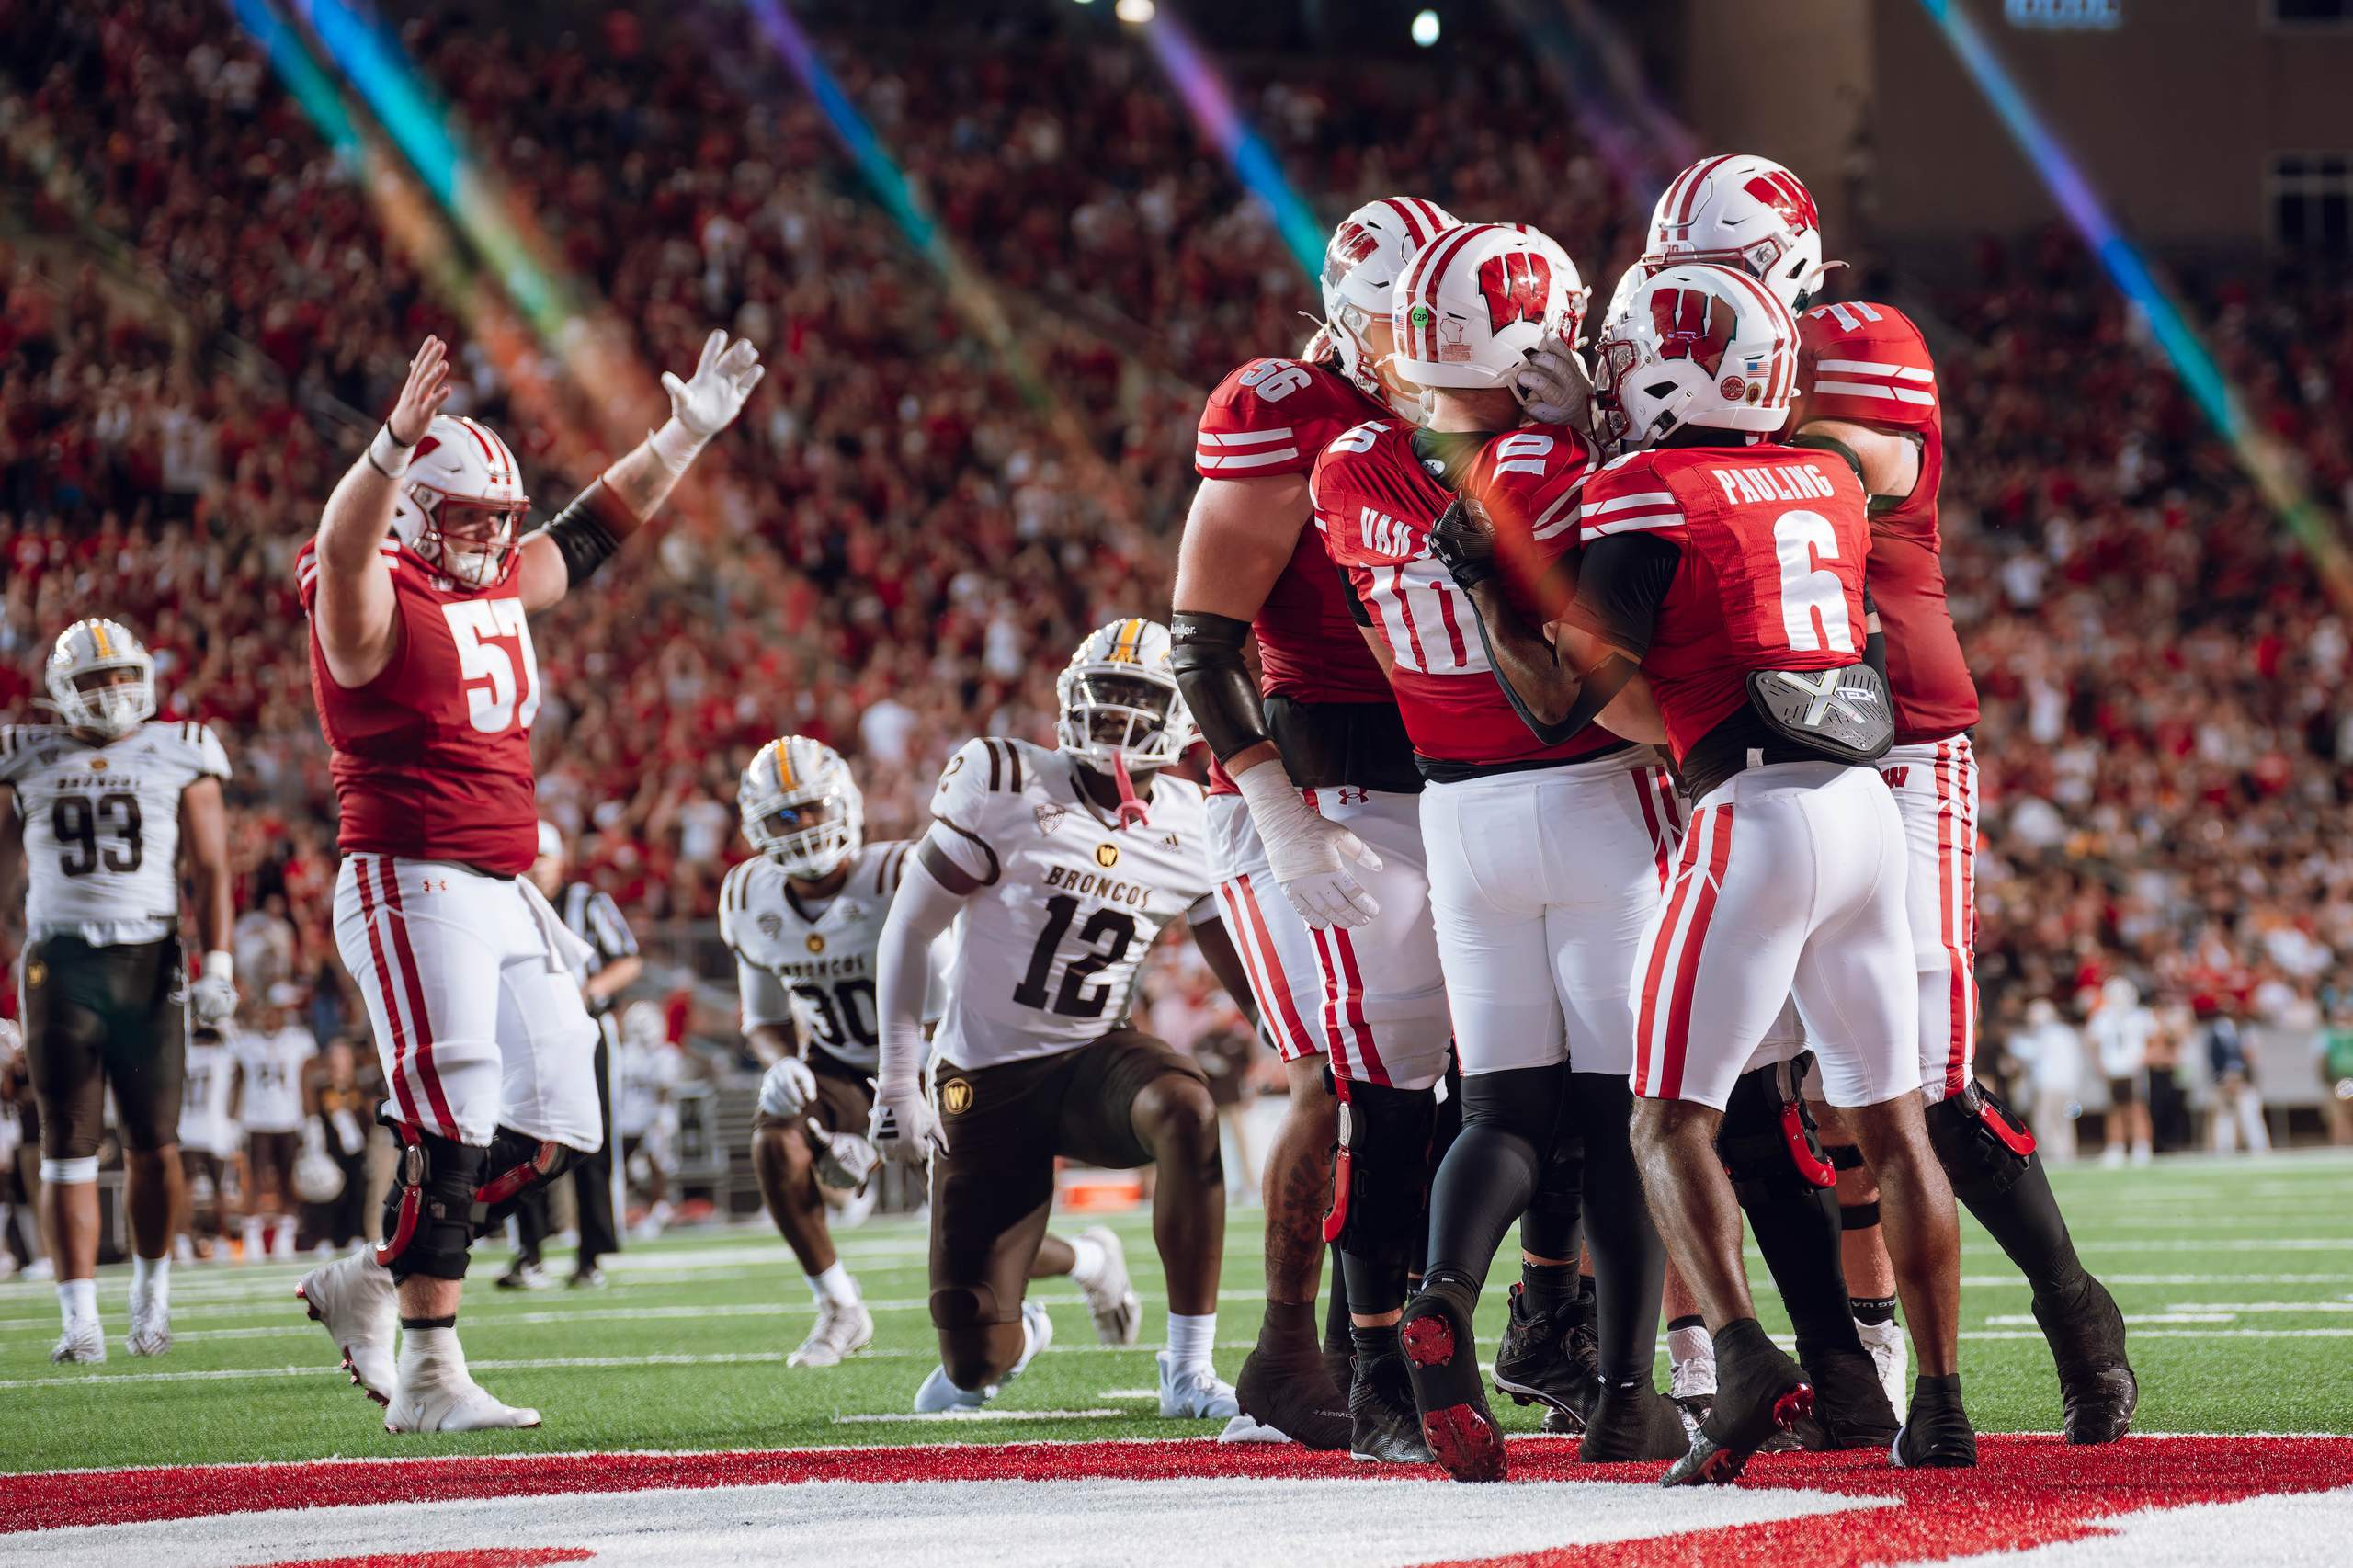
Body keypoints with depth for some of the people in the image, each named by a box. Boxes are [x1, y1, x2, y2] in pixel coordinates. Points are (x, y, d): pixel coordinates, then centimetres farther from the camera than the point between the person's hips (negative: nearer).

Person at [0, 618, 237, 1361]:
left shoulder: (179, 756, 6)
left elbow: (209, 869, 3)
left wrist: (217, 964, -7)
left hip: (149, 963, 0)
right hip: (60, 965, 0)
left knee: (154, 1146, 1)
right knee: (68, 1147, -3)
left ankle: (152, 1288, 21)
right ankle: (80, 1318, -3)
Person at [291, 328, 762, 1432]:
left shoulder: (500, 587, 14)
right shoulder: (375, 606, -11)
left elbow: (596, 530, 27)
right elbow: (345, 548, -33)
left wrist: (686, 433, 23)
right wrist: (398, 443, -50)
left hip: (508, 894, 9)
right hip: (414, 886, -9)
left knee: (548, 1133, 7)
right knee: (452, 1135, -12)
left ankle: (369, 1286, 20)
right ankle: (427, 1377, -7)